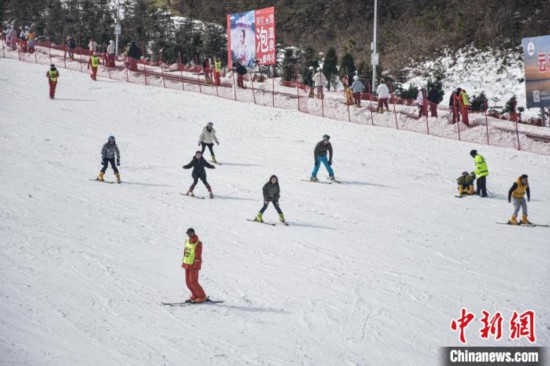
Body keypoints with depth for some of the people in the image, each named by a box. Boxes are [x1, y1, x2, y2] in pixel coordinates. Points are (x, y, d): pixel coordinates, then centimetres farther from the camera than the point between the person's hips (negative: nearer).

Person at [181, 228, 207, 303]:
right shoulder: (187, 241, 8)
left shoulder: (198, 243, -15)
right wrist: (183, 263, 18)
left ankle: (202, 297, 4)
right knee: (188, 282, 8)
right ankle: (195, 296, 21)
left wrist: (196, 266, -20)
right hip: (187, 264, 8)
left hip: (194, 265, -8)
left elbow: (198, 256, -17)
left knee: (193, 282, -8)